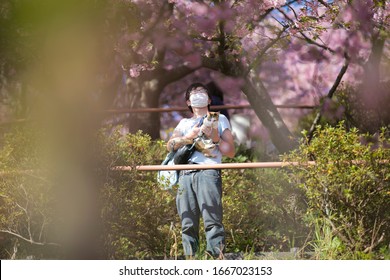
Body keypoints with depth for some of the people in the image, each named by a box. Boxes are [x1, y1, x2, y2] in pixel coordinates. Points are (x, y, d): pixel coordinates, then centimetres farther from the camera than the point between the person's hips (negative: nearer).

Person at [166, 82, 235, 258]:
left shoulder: (219, 119, 22)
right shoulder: (185, 123, 30)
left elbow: (230, 152, 14)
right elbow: (170, 145, 11)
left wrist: (215, 138, 0)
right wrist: (190, 136, -2)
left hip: (208, 172, -3)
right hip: (185, 174, 3)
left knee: (212, 219, -16)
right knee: (188, 223, -3)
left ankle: (218, 257, -23)